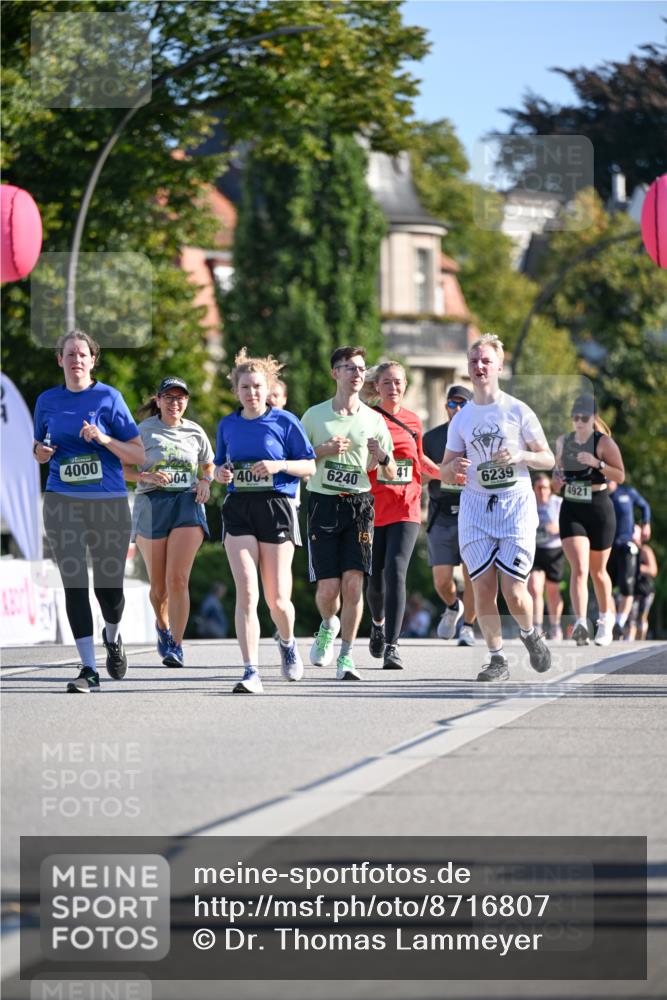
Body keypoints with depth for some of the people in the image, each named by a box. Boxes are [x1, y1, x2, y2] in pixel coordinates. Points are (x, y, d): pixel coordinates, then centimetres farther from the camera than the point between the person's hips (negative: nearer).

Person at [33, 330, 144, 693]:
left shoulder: (108, 398, -1)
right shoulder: (47, 400, 8)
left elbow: (138, 452, -1)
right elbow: (39, 449, 20)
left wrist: (104, 439, -16)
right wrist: (41, 453, -3)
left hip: (109, 501, -2)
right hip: (63, 502, 2)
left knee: (109, 587, 4)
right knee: (74, 583, -7)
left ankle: (112, 635, 37)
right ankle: (88, 669, -5)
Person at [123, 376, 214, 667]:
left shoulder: (195, 432, 11)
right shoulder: (144, 431, 3)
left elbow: (209, 466, 24)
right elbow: (123, 467, 3)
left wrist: (205, 482, 3)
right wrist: (147, 476, -15)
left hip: (187, 502, 0)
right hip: (151, 503, 0)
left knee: (178, 579, -15)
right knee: (158, 585, 5)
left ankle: (176, 645, -11)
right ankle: (162, 625, 37)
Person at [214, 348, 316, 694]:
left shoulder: (285, 421, 0)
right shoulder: (227, 425, 10)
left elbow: (310, 466, 2)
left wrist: (279, 465, -15)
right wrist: (221, 473, -1)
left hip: (276, 507, -2)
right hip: (238, 509, 2)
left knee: (277, 599, 1)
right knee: (246, 593, -11)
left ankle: (287, 643, 36)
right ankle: (251, 673, -14)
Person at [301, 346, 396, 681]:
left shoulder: (374, 420, 7)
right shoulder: (315, 415, 4)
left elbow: (392, 474, 11)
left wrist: (382, 456, -11)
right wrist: (324, 450, -10)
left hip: (360, 504, 1)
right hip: (323, 502, -1)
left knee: (354, 582, -11)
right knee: (328, 587, -5)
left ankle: (346, 656, -1)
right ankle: (329, 625, 30)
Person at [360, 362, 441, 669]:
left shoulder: (413, 421, 9)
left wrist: (446, 473, 12)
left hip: (405, 509, 1)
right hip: (373, 510, -1)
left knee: (396, 572, -15)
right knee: (375, 578, 4)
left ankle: (391, 646, -16)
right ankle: (378, 621, 39)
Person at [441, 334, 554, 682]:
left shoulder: (518, 411, -1)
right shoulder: (461, 419, 8)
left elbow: (548, 459, 3)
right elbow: (445, 473, 14)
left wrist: (520, 456, -17)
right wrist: (454, 468, -10)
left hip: (516, 504, -3)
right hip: (476, 507, 3)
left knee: (513, 591, -9)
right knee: (483, 588, -5)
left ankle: (530, 634, 22)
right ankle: (497, 659, 8)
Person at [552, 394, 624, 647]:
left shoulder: (604, 442, -7)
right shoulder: (563, 442, 6)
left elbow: (620, 476, -12)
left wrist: (597, 463, -26)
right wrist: (557, 480, 0)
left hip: (599, 510, -2)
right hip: (571, 510, 2)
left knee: (597, 570, 12)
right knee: (578, 568, -15)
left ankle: (606, 618, 36)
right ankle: (580, 624, -26)